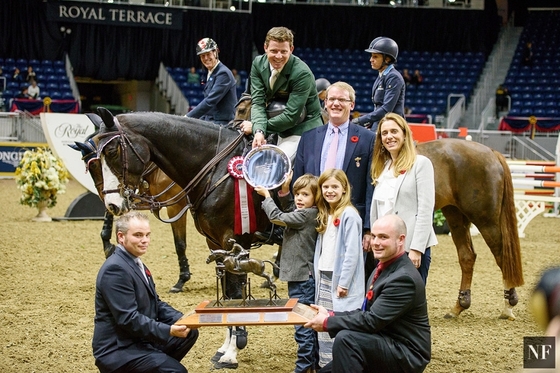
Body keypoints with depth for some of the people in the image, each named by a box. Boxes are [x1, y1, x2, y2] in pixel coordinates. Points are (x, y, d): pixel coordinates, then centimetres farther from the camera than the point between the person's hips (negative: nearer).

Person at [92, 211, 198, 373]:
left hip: (139, 339, 10)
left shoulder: (136, 263, 13)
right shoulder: (115, 269, -20)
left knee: (190, 332, 13)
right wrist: (169, 331, -29)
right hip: (118, 350, -10)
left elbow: (155, 304, 15)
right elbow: (128, 318, -25)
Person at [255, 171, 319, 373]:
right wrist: (284, 188, 6)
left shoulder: (307, 214, -16)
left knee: (302, 324, -6)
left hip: (302, 278, -10)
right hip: (300, 275, 10)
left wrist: (266, 196, 1)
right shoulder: (300, 212, 9)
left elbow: (277, 217, -13)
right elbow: (288, 207, 25)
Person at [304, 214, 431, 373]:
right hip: (385, 345, 10)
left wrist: (327, 322, -17)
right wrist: (330, 315, -1)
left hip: (407, 354, -10)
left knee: (346, 339, -28)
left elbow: (372, 320, -25)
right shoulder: (383, 269, 10)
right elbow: (366, 312, 13)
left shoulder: (403, 278, -22)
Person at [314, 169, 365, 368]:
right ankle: (325, 366, 18)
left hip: (340, 280, -8)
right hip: (323, 278, 8)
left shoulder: (349, 215, -12)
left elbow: (352, 253, -16)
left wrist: (343, 283, -18)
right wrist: (317, 275, 9)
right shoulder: (325, 216, 14)